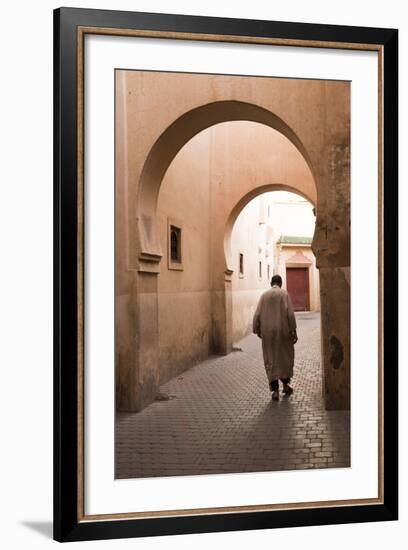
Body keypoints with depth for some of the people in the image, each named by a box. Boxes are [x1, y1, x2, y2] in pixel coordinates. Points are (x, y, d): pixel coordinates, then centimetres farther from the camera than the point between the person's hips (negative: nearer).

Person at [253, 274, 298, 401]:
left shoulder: (264, 295, 5)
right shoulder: (284, 294, -3)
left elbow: (257, 315, 1)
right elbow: (290, 313, -11)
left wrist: (257, 330, 11)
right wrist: (294, 331, -7)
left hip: (267, 332, 2)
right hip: (283, 331, -2)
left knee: (271, 360, 6)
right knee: (285, 356, 17)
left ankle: (275, 390, -1)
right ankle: (285, 384, 24)